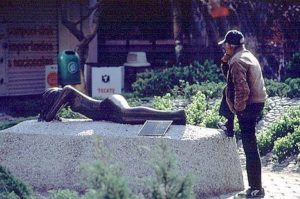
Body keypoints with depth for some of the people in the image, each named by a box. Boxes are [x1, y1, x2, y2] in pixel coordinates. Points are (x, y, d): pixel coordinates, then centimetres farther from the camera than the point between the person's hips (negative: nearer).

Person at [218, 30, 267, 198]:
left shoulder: (237, 61, -15)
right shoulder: (249, 56, 16)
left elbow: (242, 89, -23)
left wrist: (238, 108, -15)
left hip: (247, 107, -10)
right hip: (257, 103, 10)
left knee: (250, 148, -6)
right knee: (251, 147, 15)